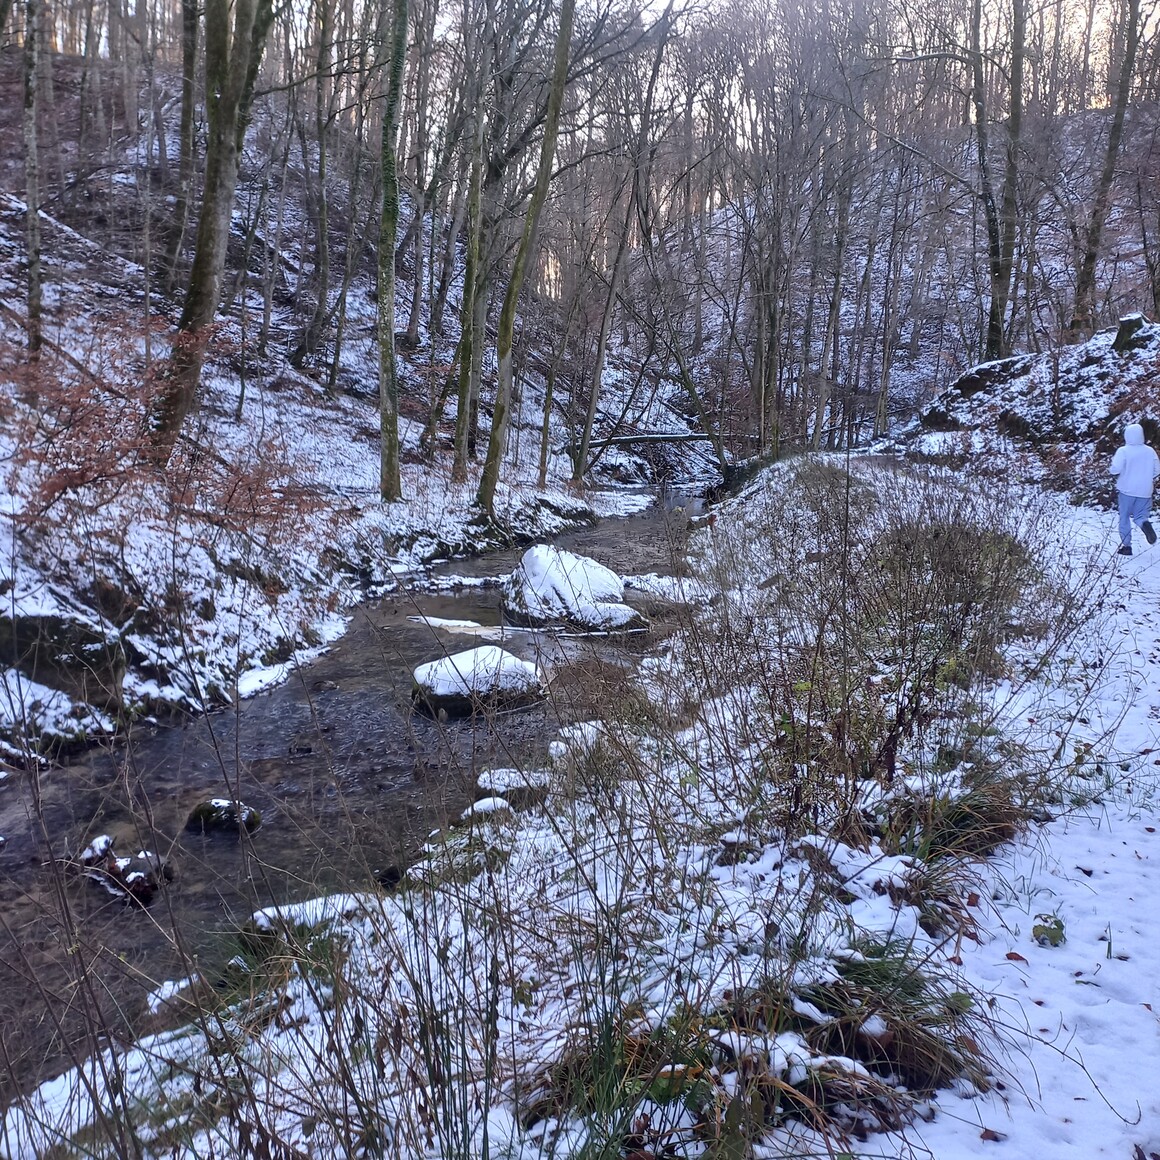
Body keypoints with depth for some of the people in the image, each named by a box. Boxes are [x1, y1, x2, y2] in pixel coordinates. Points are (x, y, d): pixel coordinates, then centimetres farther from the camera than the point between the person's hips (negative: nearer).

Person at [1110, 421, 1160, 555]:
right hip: (1145, 492, 2)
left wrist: (1113, 460, 0)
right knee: (1140, 516, 11)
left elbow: (1115, 470, -21)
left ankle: (1126, 545, 8)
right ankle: (1145, 523, -26)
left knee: (1124, 517, 10)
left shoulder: (1123, 451, -12)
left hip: (1127, 490, -2)